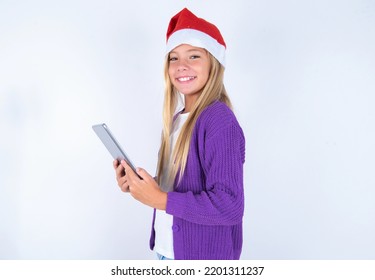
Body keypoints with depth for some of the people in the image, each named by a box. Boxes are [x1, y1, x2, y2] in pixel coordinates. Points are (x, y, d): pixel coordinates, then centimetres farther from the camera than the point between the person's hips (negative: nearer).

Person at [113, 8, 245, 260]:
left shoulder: (219, 121, -22)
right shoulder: (178, 120, 3)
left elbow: (229, 206, -26)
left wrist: (159, 199, -23)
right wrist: (139, 184, -6)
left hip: (204, 257, -7)